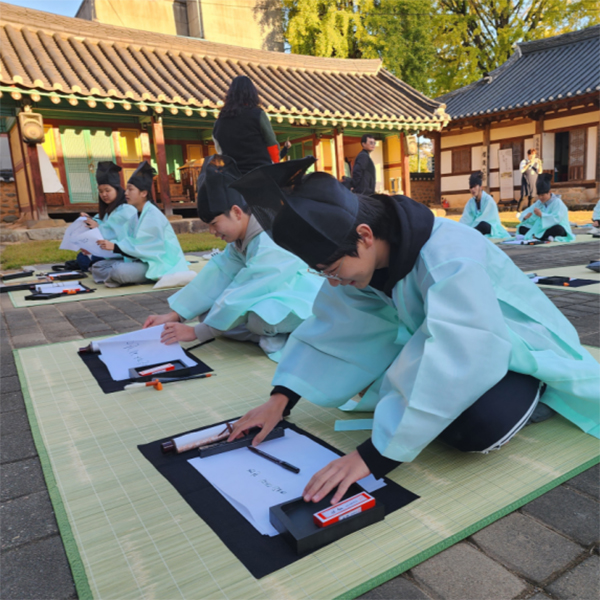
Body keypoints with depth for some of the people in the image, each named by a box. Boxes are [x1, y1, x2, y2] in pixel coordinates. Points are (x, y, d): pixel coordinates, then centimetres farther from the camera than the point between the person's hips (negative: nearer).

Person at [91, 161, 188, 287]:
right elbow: (129, 240, 6)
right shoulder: (135, 213, 11)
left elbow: (141, 247, -21)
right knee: (98, 266, 2)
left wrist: (115, 247, -21)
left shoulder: (152, 215, -15)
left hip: (157, 263, -8)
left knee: (119, 271, -32)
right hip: (139, 259, 8)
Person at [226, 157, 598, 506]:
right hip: (443, 343, 7)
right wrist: (281, 398, -19)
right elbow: (336, 326, -10)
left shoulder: (449, 259, -36)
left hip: (522, 348, -6)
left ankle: (530, 394, 0)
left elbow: (450, 364, -43)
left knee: (476, 428, -33)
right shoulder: (362, 257, -14)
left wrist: (373, 456, -44)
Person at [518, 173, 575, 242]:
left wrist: (541, 215, -36)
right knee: (521, 229, -11)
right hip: (541, 230, 6)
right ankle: (545, 238, -28)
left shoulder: (557, 203, -10)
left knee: (558, 228, -40)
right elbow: (524, 214, -1)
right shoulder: (539, 203, 7)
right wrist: (525, 217, -26)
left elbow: (556, 219, -25)